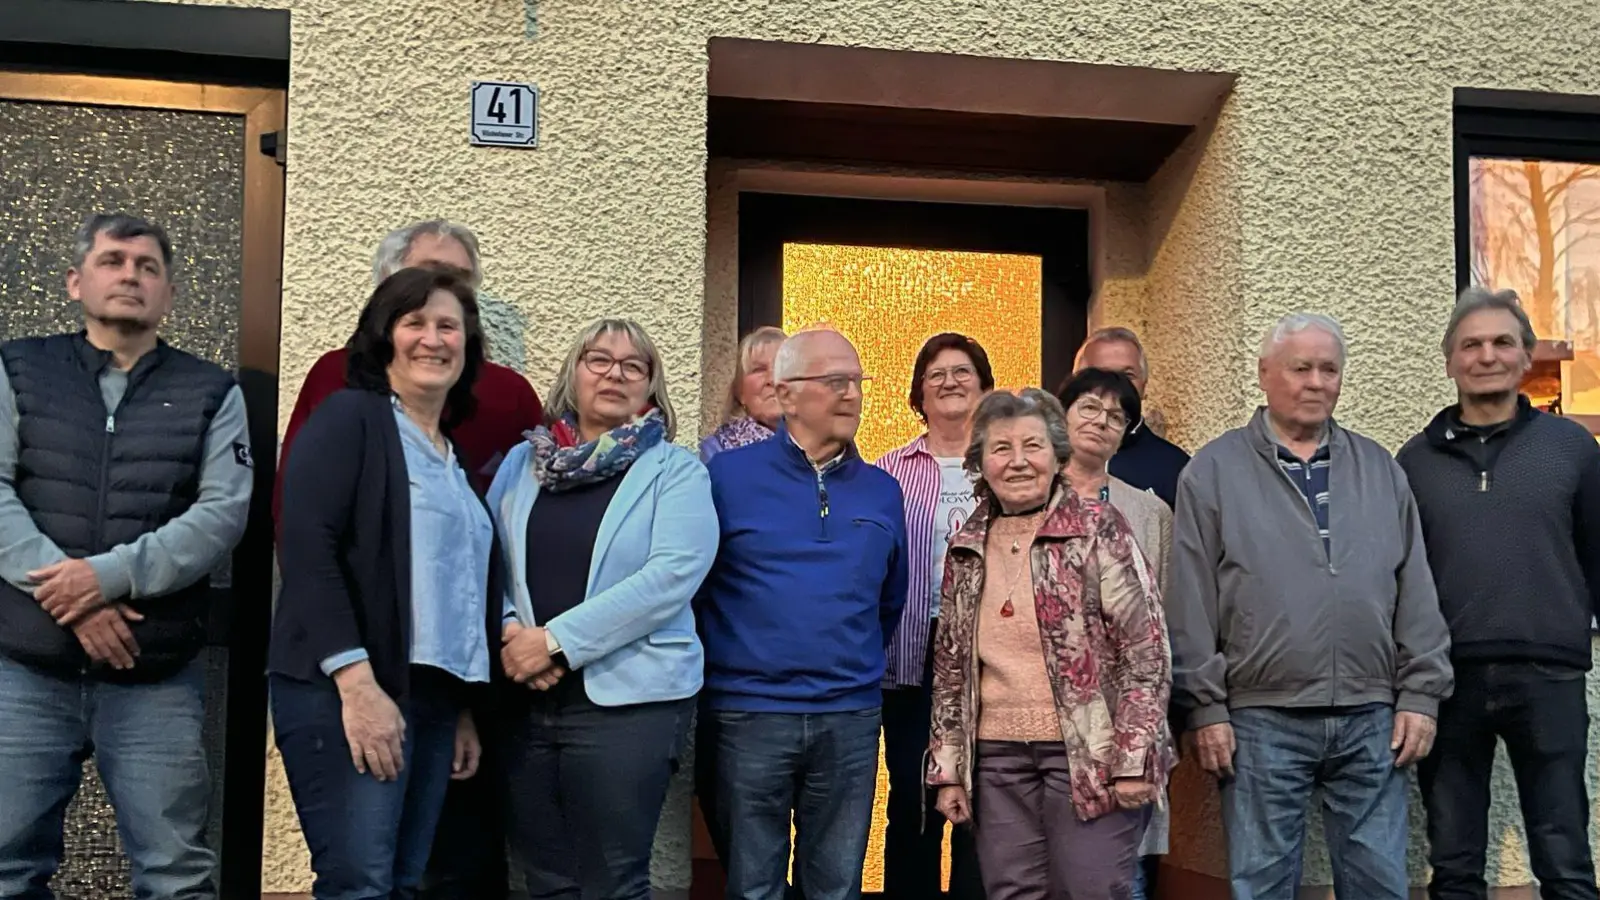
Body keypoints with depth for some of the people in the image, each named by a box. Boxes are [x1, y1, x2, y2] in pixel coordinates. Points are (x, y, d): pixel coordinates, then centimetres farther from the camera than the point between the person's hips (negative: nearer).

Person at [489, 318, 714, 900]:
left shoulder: (675, 470, -1)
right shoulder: (523, 462, 12)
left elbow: (672, 573, -14)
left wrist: (558, 640, -17)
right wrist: (511, 634, -12)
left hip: (629, 698, -4)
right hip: (525, 698, 4)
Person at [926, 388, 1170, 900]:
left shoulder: (1099, 530, -3)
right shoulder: (967, 549, 10)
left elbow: (1146, 648, -7)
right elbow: (950, 665, 14)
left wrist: (1133, 759, -12)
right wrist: (947, 768, 10)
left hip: (1090, 754, -4)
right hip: (997, 759, 4)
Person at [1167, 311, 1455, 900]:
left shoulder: (1380, 470, 13)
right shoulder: (1214, 472, 1)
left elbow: (1416, 592, 11)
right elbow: (1193, 603, -2)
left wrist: (1420, 694, 5)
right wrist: (1206, 708, -6)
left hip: (1371, 719, 3)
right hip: (1262, 719, -3)